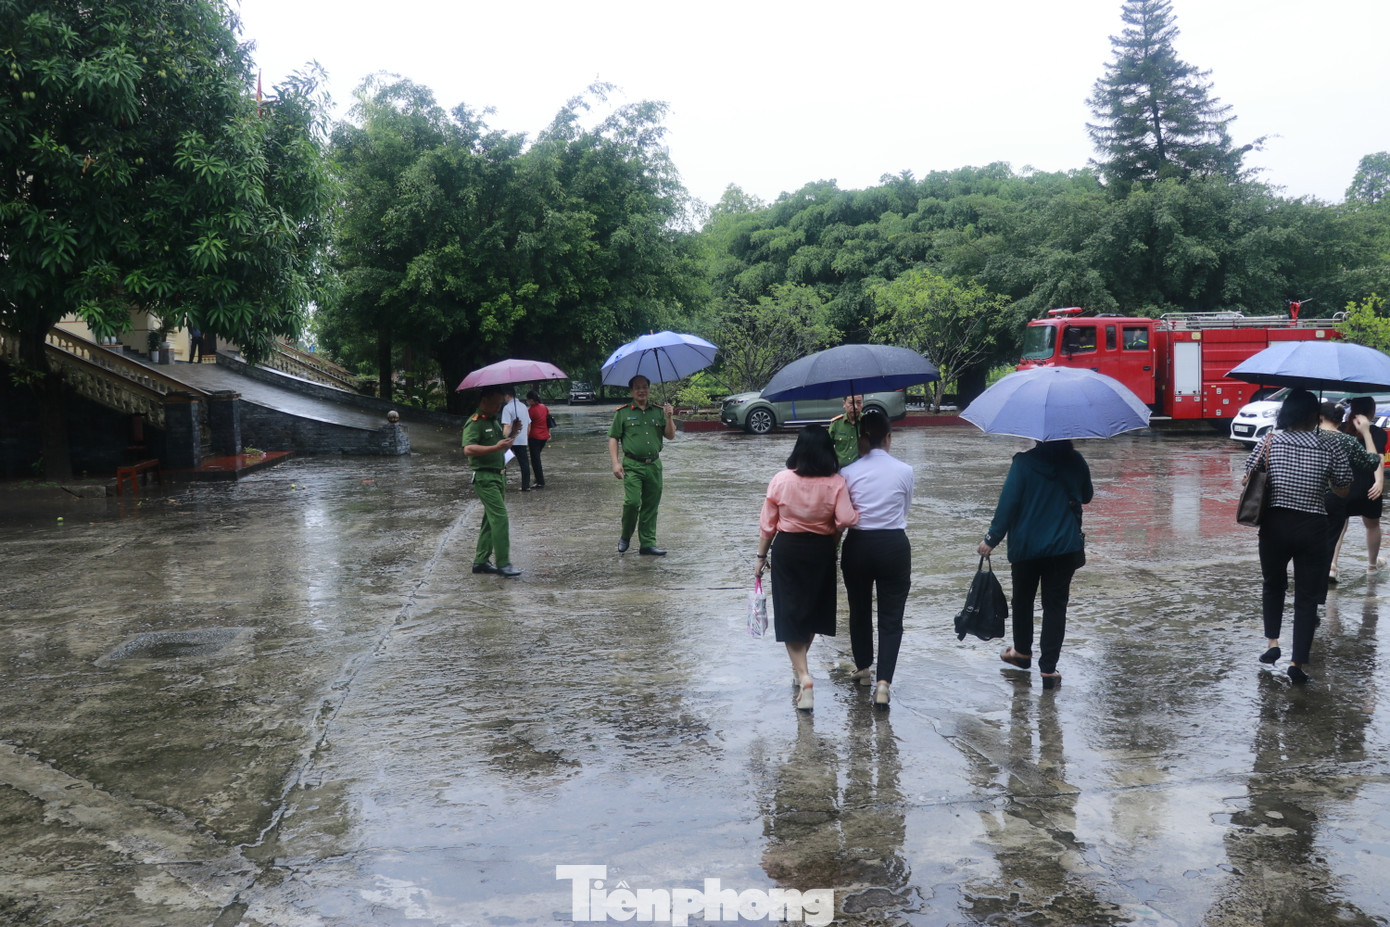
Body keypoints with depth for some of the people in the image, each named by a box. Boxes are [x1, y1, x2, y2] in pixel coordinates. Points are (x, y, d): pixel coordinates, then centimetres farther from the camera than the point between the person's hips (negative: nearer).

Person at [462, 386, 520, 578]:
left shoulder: (495, 422, 18)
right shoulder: (475, 423, -11)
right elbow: (468, 449, -24)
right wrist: (496, 447, -32)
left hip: (498, 475, 9)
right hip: (485, 477, -9)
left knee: (490, 519, 11)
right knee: (500, 517, -15)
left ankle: (480, 561, 17)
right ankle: (503, 563, -13)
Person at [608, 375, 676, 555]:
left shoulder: (658, 412, 13)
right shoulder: (623, 413, 5)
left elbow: (670, 436, 9)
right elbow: (613, 439, 4)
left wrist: (669, 417, -7)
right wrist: (616, 462, -7)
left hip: (654, 465, 3)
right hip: (632, 465, -3)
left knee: (651, 506, 5)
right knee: (632, 502, -15)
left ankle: (648, 543, 12)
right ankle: (625, 537, 8)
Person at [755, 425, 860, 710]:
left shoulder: (781, 480, -9)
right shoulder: (836, 483, -11)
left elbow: (767, 524, -4)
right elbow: (846, 520, -19)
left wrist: (761, 557, 7)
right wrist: (831, 542, 1)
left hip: (787, 549, -1)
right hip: (821, 550, 1)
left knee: (790, 612, 4)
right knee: (813, 608, 21)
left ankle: (803, 675, -10)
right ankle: (801, 665, 39)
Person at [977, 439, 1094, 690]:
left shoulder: (1024, 462, -12)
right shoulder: (1076, 462, -1)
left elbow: (1008, 502, -15)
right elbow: (1087, 496, 15)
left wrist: (992, 538, -9)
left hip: (1026, 546, -1)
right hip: (1065, 547, 2)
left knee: (1023, 599, 19)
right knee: (1055, 605, 4)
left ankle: (1022, 652, 36)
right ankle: (1048, 669, 1)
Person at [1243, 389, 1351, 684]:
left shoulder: (1269, 442, -4)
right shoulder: (1331, 447, -7)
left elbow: (1247, 479, 3)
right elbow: (1342, 491, 1)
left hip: (1274, 524, 1)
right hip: (1312, 527, -1)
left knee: (1273, 584, 23)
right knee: (1307, 596, 6)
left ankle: (1272, 641, 14)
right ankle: (1297, 662, 3)